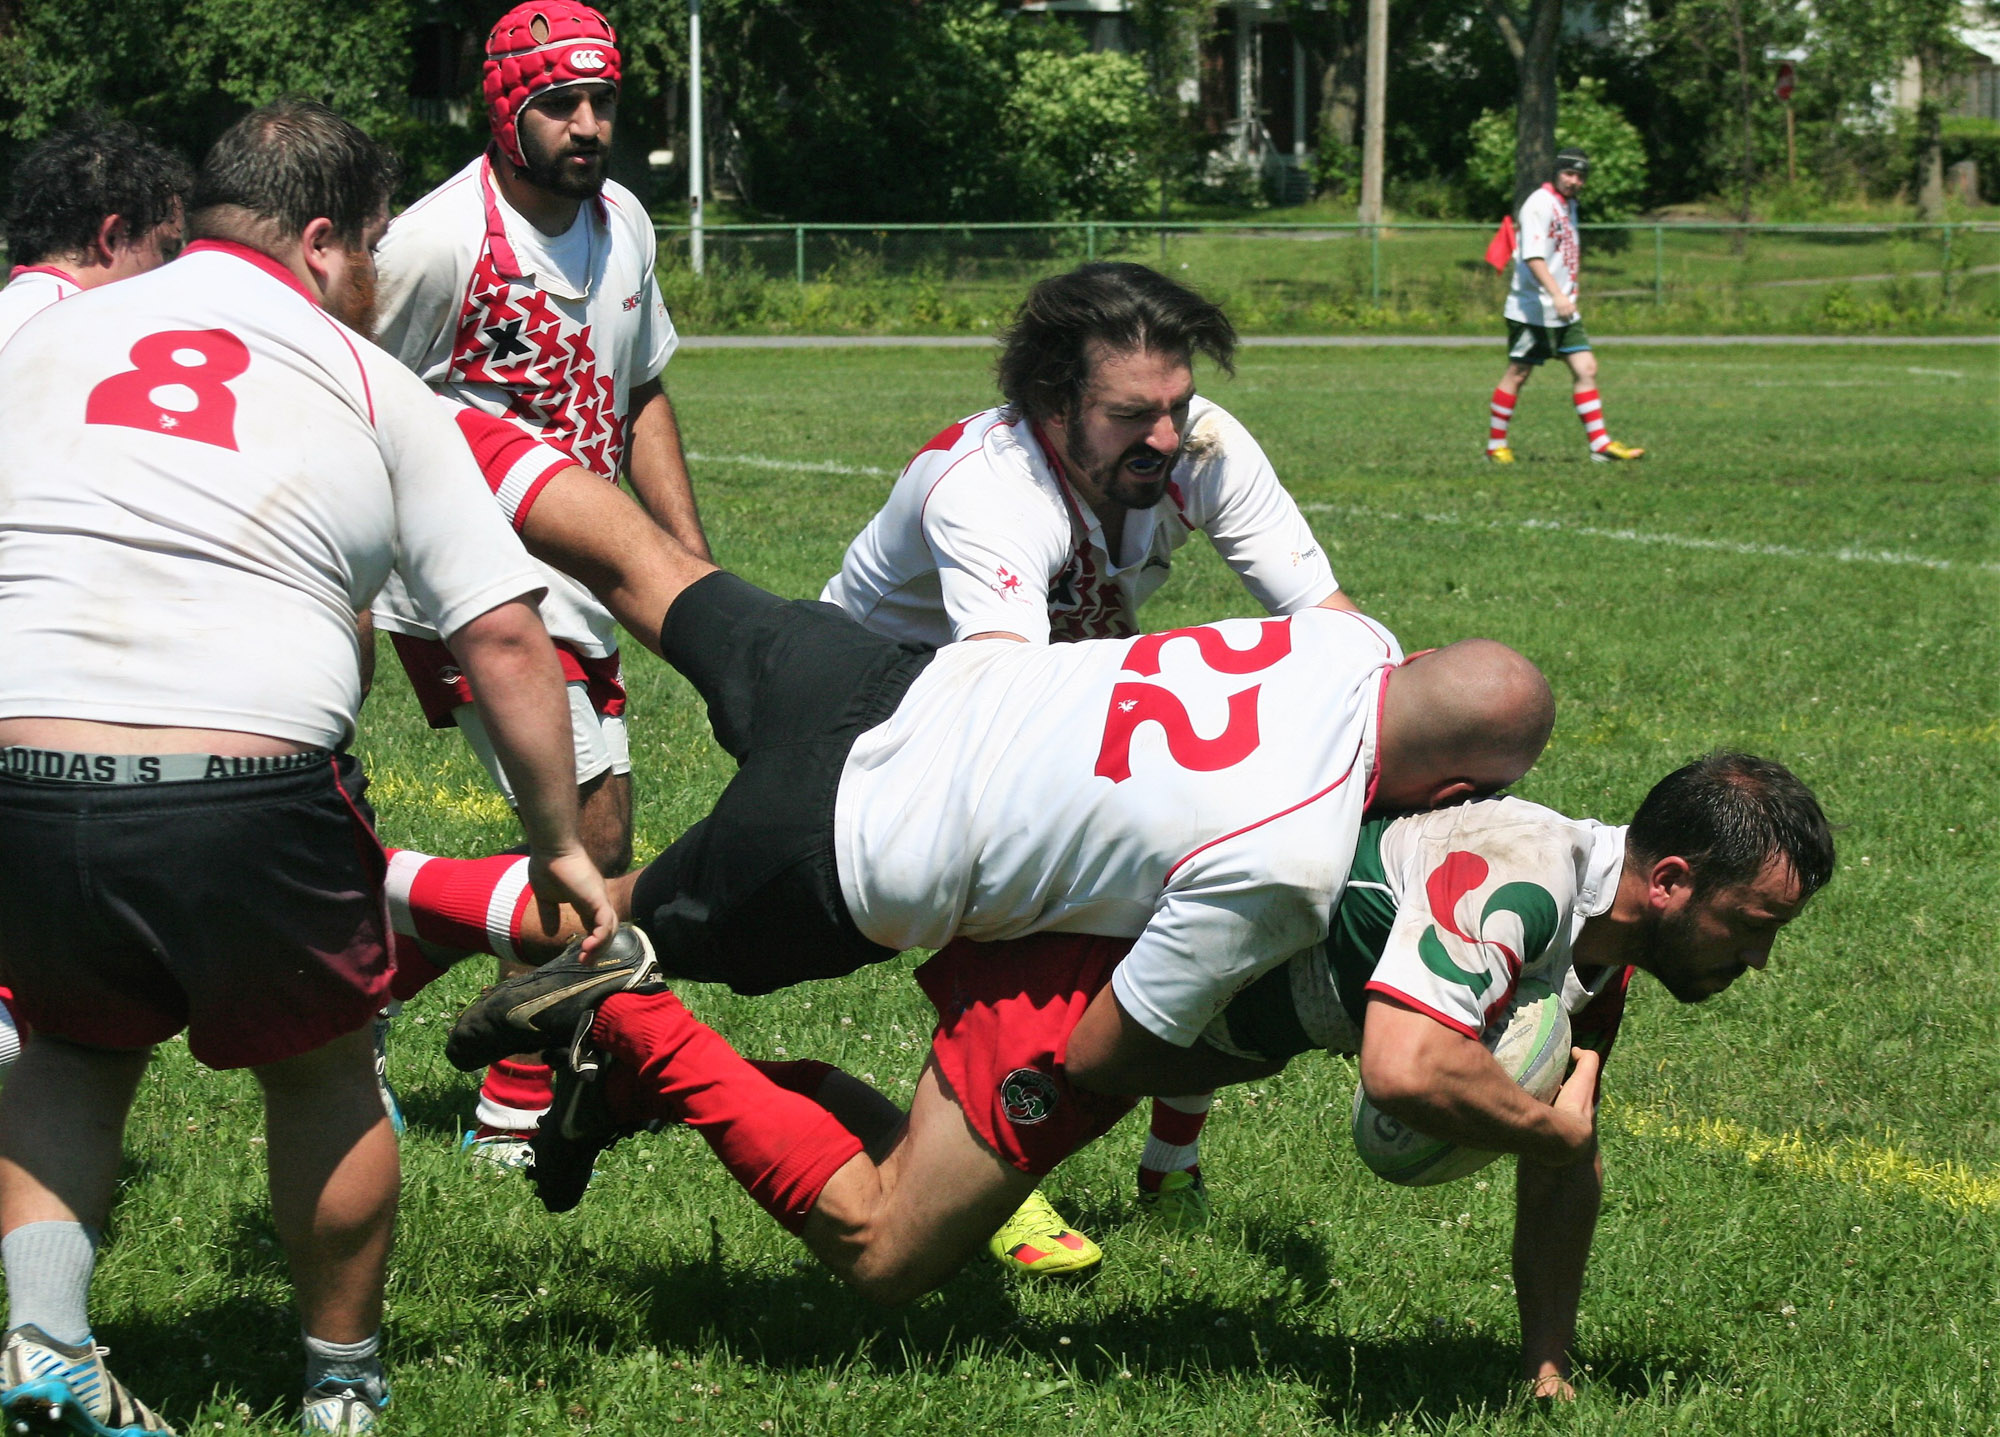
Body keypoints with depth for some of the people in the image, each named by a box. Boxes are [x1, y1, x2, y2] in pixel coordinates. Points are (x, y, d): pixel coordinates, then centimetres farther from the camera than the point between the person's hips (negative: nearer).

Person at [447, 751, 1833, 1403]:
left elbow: (1567, 1157, 14)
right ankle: (635, 1032, 7)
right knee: (881, 1253, -2)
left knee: (923, 1181, 19)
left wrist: (1552, 1364, 13)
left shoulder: (1598, 952, 1)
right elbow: (1404, 1067, -46)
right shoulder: (1509, 877, -30)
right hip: (1087, 967, -9)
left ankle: (638, 1065, 25)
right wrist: (1547, 1123, -27)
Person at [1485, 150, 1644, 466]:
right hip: (1533, 308, -8)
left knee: (1586, 369, 0)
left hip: (1564, 312, 8)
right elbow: (1533, 257, -25)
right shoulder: (1540, 205, -14)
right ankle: (1495, 445, 9)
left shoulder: (1569, 205, 14)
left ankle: (1600, 444, 0)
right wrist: (1557, 295, -35)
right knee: (1518, 374, -1)